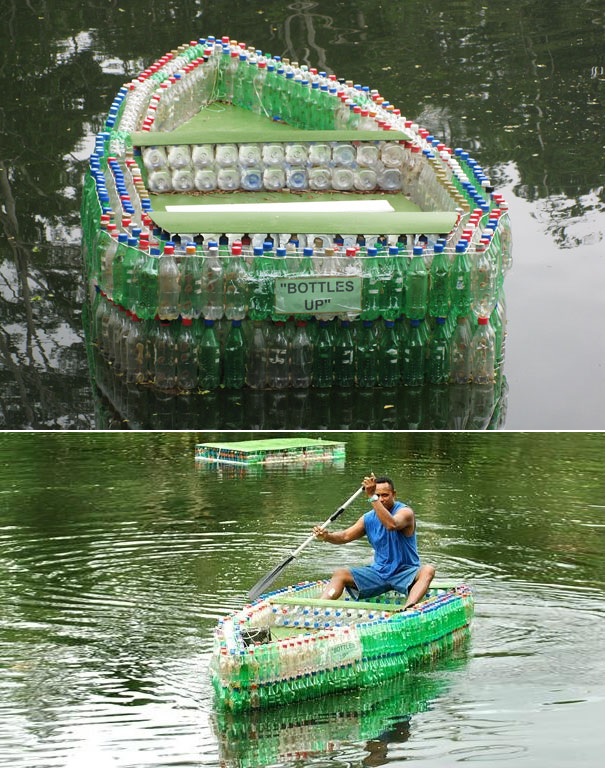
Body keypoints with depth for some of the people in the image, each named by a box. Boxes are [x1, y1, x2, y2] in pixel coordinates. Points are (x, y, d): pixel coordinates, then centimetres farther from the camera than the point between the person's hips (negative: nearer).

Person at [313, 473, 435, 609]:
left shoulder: (405, 512, -12)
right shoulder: (368, 519, 6)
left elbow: (391, 524, -35)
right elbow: (345, 536, 4)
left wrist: (372, 497, -41)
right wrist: (326, 536, -18)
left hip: (405, 573, -5)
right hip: (379, 572, 5)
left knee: (428, 570, -36)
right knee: (339, 574, -7)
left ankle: (407, 609, -60)